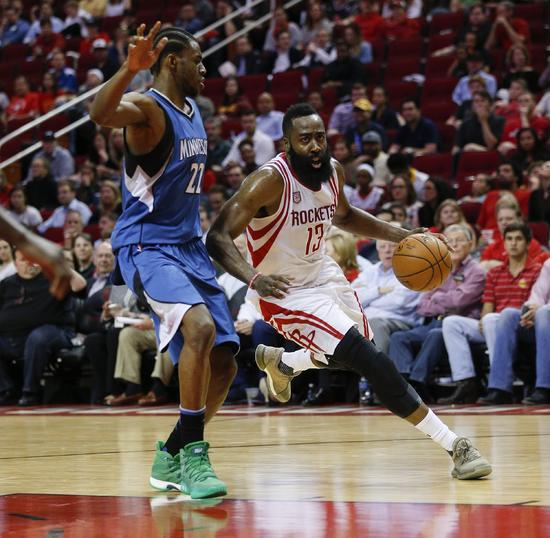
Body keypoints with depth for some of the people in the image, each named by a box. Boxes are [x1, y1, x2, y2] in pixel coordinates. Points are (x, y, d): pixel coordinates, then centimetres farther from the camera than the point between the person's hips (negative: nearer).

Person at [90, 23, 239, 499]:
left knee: (222, 365, 5)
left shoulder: (193, 112, 15)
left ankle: (171, 458, 21)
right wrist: (130, 68, -52)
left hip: (189, 246, 9)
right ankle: (193, 454, -25)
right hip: (147, 245, -9)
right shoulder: (147, 108, -12)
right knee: (200, 326, -31)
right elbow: (101, 113, -37)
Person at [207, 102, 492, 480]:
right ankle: (454, 446, -15)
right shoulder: (270, 180, -27)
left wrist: (401, 236, 5)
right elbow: (219, 237, -30)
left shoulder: (333, 171, -5)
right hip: (287, 292, -8)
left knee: (356, 354, 29)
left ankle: (279, 362, 55)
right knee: (373, 364, -19)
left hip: (323, 274, 8)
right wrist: (254, 279, -47)